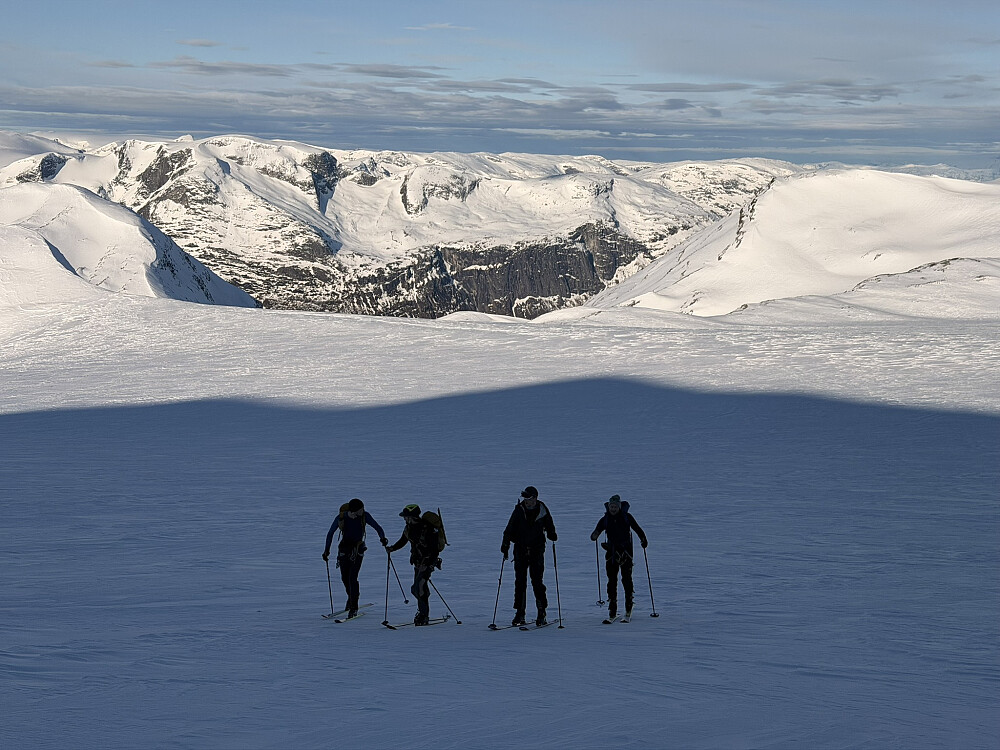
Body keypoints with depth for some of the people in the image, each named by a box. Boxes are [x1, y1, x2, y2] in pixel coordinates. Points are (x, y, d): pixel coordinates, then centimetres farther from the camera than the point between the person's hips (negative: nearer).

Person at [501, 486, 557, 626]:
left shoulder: (542, 511, -3)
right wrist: (505, 544, -9)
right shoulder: (519, 510, -3)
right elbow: (510, 529, -1)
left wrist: (551, 534, -8)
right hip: (521, 549, 1)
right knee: (520, 582, 0)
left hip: (537, 550, -1)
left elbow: (549, 526, 11)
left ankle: (542, 613, 5)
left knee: (537, 582, -5)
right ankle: (519, 613, 5)